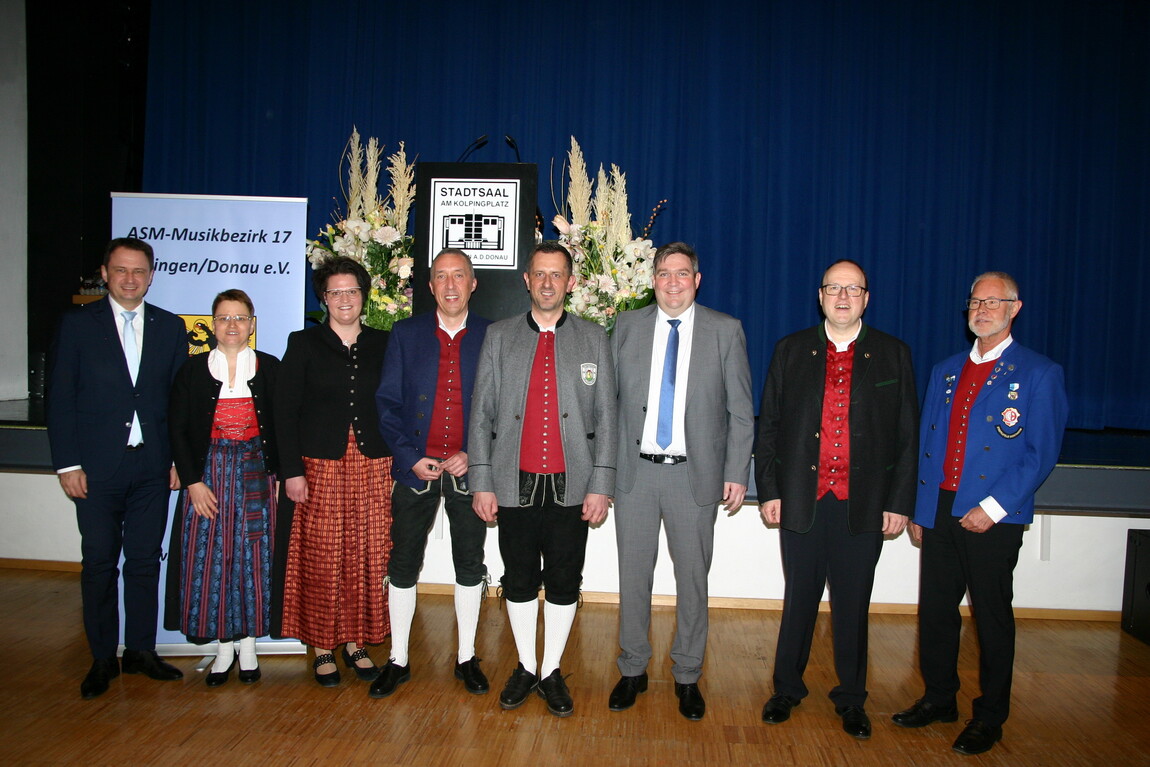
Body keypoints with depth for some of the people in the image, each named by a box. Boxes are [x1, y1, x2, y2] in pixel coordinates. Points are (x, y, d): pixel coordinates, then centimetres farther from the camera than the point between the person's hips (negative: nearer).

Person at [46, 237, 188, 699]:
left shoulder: (170, 327, 7)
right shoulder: (78, 324, 2)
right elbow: (60, 398, 0)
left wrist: (179, 458, 2)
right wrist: (68, 464, -6)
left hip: (152, 466, 2)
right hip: (97, 467, -2)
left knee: (145, 560, 9)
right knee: (99, 564, 5)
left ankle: (141, 651, 22)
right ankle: (102, 659, 19)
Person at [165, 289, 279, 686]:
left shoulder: (270, 368, 3)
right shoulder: (193, 370, 4)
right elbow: (178, 429, 2)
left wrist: (280, 475, -6)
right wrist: (193, 481, -6)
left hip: (255, 474, 0)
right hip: (207, 474, 1)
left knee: (253, 556, 2)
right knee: (209, 558, 1)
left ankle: (248, 644, 16)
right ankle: (224, 646, 15)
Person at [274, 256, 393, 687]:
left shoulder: (382, 345, 10)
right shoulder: (304, 344, 4)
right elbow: (285, 410, 0)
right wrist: (292, 470, -8)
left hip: (372, 468, 2)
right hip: (320, 468, -2)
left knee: (366, 559, 4)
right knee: (321, 559, 1)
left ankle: (356, 642, 19)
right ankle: (323, 646, 16)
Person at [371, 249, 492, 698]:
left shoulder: (492, 337, 1)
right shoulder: (405, 334, 4)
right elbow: (387, 403, 1)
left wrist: (474, 455, -10)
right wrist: (411, 457, -10)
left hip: (469, 470, 0)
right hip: (416, 468, 1)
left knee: (470, 565, 10)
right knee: (403, 565, 7)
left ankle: (466, 658, 25)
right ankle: (398, 661, 22)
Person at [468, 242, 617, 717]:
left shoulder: (593, 339, 6)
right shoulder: (499, 337, 7)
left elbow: (606, 417, 3)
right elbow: (481, 414, 4)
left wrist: (601, 485, -4)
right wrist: (481, 482, -2)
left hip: (571, 485, 0)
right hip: (515, 484, 1)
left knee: (564, 583, 8)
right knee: (519, 581, 10)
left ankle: (552, 671, 25)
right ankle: (525, 667, 28)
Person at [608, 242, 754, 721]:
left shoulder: (725, 331, 1)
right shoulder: (627, 326, 6)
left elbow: (741, 411, 2)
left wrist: (737, 474, -4)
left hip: (695, 474, -1)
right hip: (635, 470, 1)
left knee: (692, 577, 9)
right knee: (633, 574, 10)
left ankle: (687, 677, 26)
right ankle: (632, 670, 27)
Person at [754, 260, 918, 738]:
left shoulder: (893, 355, 5)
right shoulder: (791, 351, 6)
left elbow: (907, 435, 4)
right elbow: (768, 425, 5)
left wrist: (900, 502, -1)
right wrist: (768, 490, -1)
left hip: (864, 505, 0)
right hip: (801, 500, 0)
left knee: (853, 606, 10)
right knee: (799, 600, 11)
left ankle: (851, 699, 27)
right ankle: (787, 689, 28)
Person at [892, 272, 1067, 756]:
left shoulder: (1038, 374, -2)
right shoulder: (945, 372, 14)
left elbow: (1041, 453, -8)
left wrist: (994, 507, -15)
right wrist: (918, 511, 10)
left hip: (994, 517, -5)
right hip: (939, 512, 5)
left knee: (992, 617, 6)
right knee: (935, 611, 11)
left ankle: (990, 717, 22)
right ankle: (939, 699, 29)